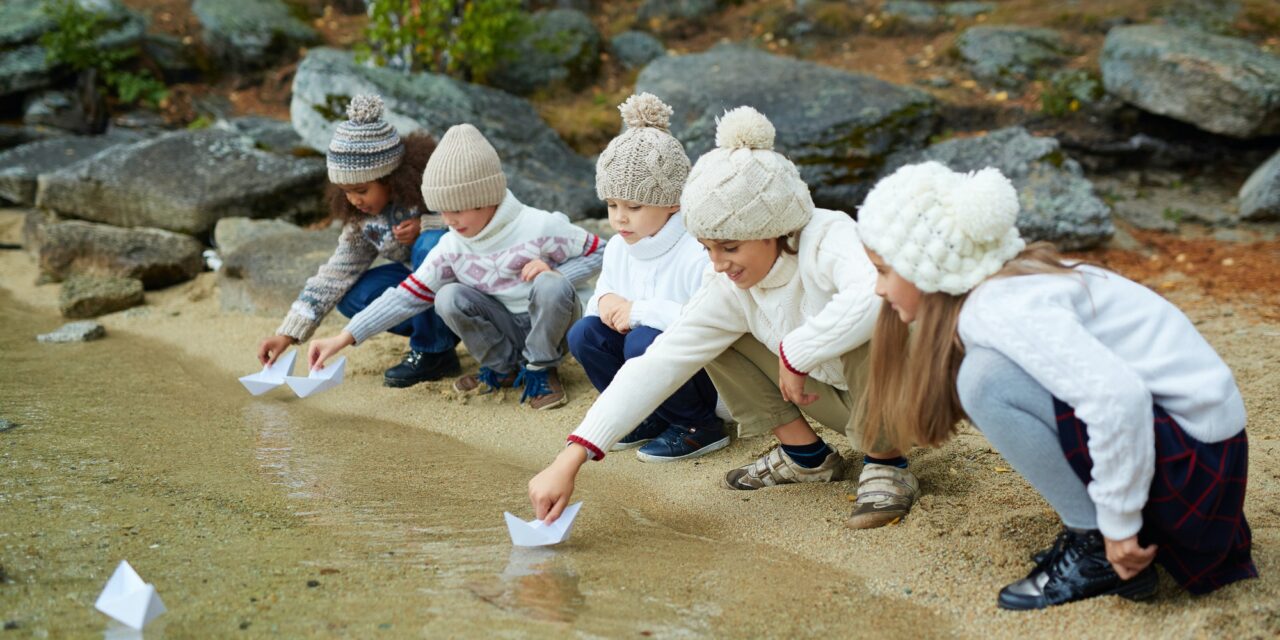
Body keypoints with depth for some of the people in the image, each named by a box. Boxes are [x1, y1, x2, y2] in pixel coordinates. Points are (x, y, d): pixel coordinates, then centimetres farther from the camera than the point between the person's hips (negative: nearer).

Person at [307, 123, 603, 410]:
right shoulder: (452, 247, -6)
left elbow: (596, 252, -7)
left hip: (552, 322, -3)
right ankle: (503, 367, -2)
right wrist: (343, 339, -14)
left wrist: (554, 274, -27)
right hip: (508, 328, 3)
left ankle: (541, 370, -10)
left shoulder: (539, 227, -18)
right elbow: (408, 296, -7)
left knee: (551, 287, -36)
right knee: (449, 297, -23)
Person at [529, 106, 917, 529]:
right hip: (837, 395, 6)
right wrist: (570, 460, -21)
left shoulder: (829, 238, -29)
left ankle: (886, 465, -11)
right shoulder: (730, 291, -10)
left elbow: (872, 298, -53)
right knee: (719, 339, -1)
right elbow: (657, 366, -13)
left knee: (871, 334, -37)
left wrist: (795, 352, -36)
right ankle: (807, 457, 9)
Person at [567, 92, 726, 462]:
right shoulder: (618, 249, 1)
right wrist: (606, 302, -13)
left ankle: (701, 427, -9)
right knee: (584, 333, -10)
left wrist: (642, 310, -33)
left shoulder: (698, 254, -25)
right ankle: (648, 418, 5)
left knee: (644, 341, -32)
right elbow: (601, 293, 14)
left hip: (713, 374, -8)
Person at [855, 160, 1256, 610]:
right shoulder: (1007, 281, 8)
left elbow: (1117, 396, -32)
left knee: (987, 378, -20)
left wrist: (1119, 527, -21)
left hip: (1194, 462, -9)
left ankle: (1098, 552, -8)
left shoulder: (1001, 310, -20)